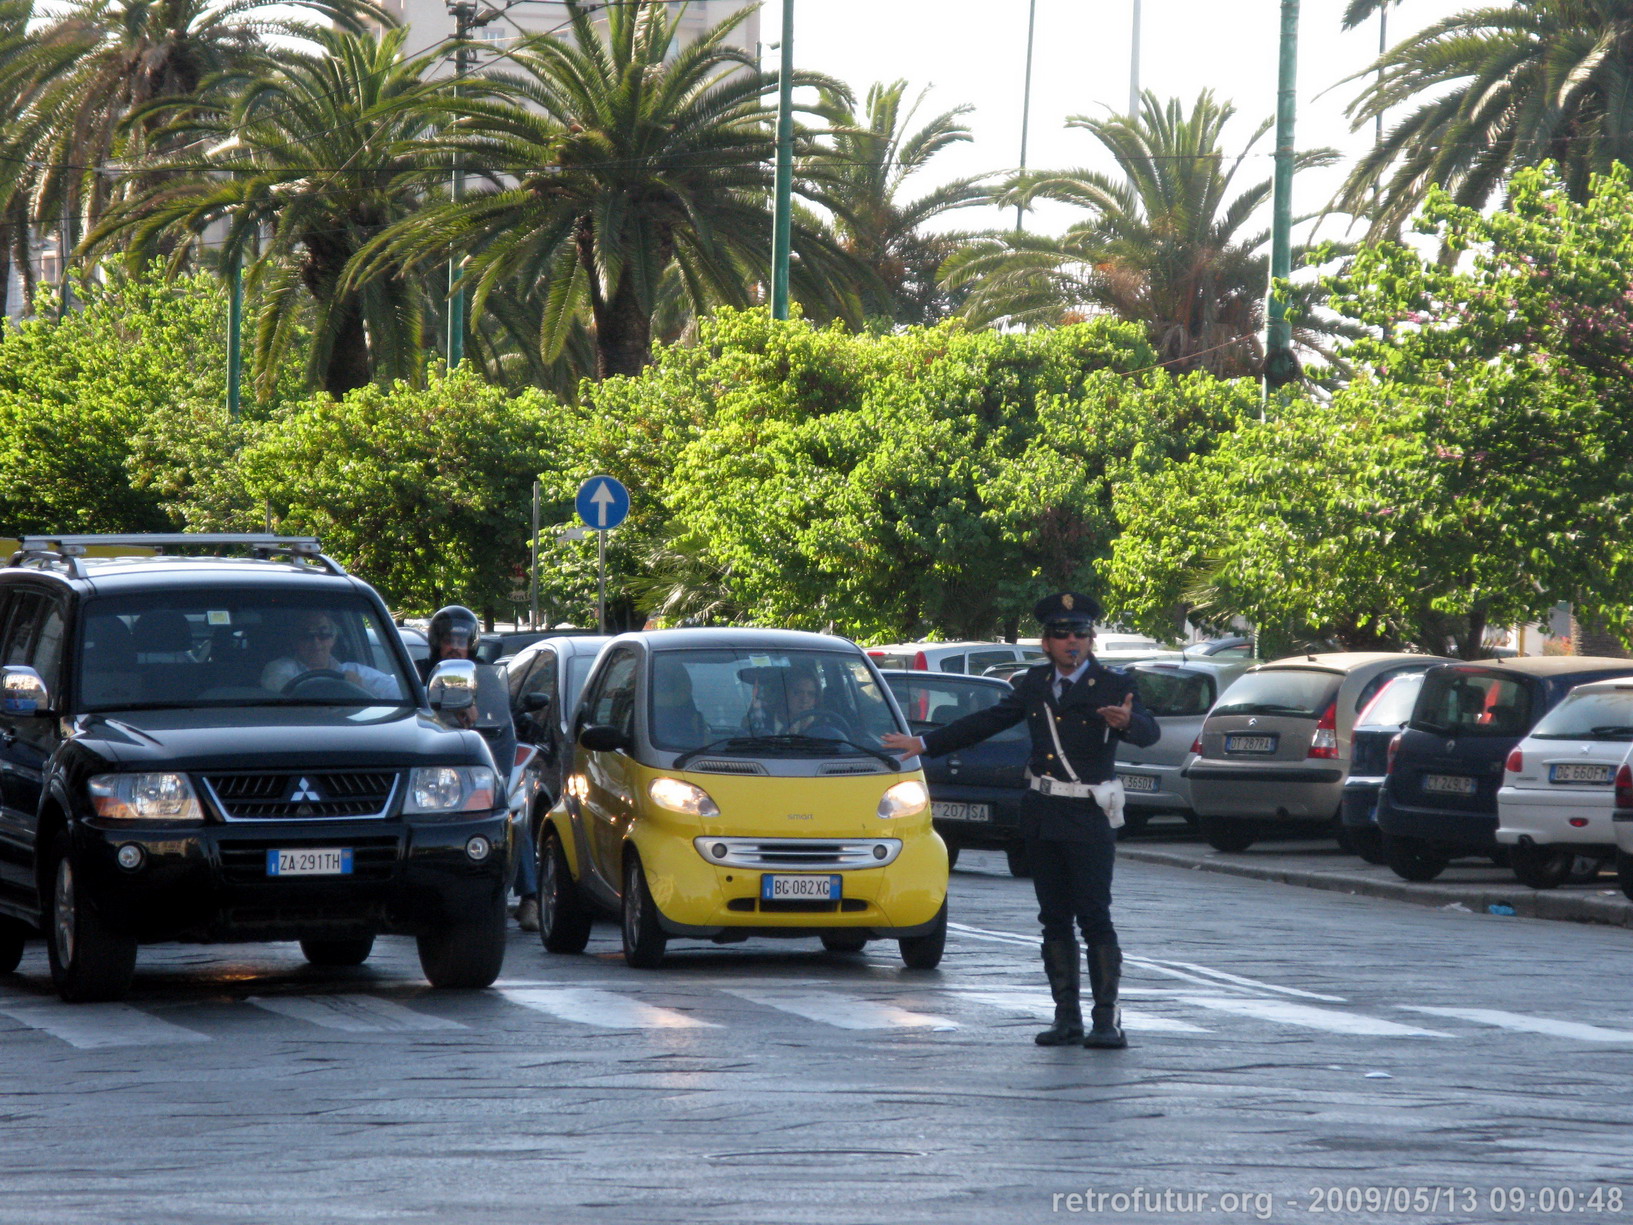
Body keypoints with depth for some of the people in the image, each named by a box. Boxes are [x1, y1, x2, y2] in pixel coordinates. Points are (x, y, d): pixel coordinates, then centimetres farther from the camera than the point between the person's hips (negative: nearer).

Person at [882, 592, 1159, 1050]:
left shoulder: (1114, 685, -6)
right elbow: (987, 721, 21)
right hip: (1041, 815, 6)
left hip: (1088, 818, -6)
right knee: (1054, 919, 7)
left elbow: (1150, 733, -20)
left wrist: (1128, 722, -44)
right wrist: (924, 744, 24)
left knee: (1094, 917, -9)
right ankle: (1067, 1017, 12)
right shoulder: (1036, 683, 11)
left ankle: (1107, 1019, -8)